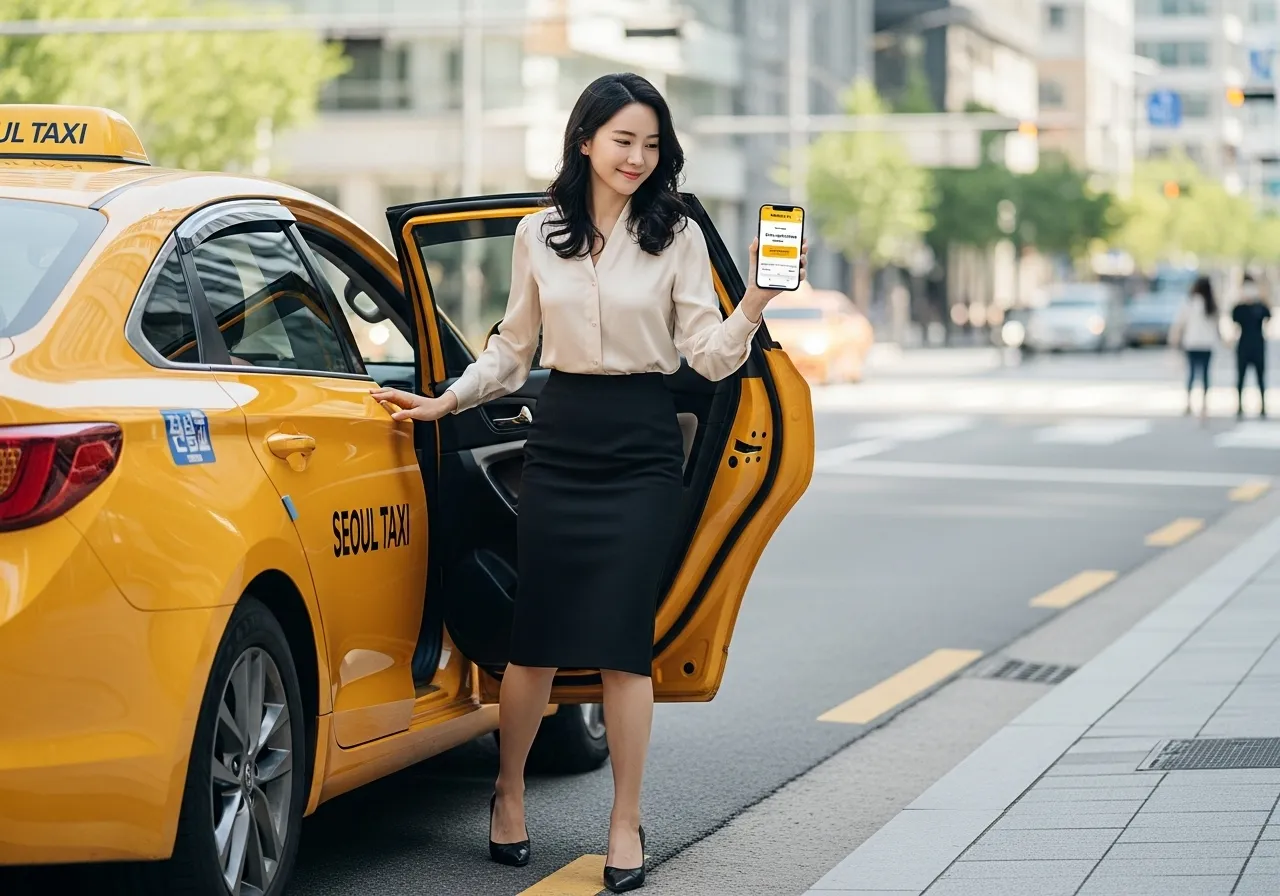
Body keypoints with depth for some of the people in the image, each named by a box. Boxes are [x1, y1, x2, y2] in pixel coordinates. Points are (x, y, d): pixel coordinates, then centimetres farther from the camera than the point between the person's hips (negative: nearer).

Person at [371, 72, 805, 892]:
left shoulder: (677, 235, 1)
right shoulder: (539, 234, 8)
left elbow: (710, 355, -3)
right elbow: (513, 348, 16)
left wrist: (756, 301, -19)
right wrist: (444, 402, 9)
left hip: (642, 447, -2)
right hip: (560, 439, 2)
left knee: (622, 639, -5)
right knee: (537, 633, 2)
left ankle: (626, 823, 6)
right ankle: (509, 793, 24)